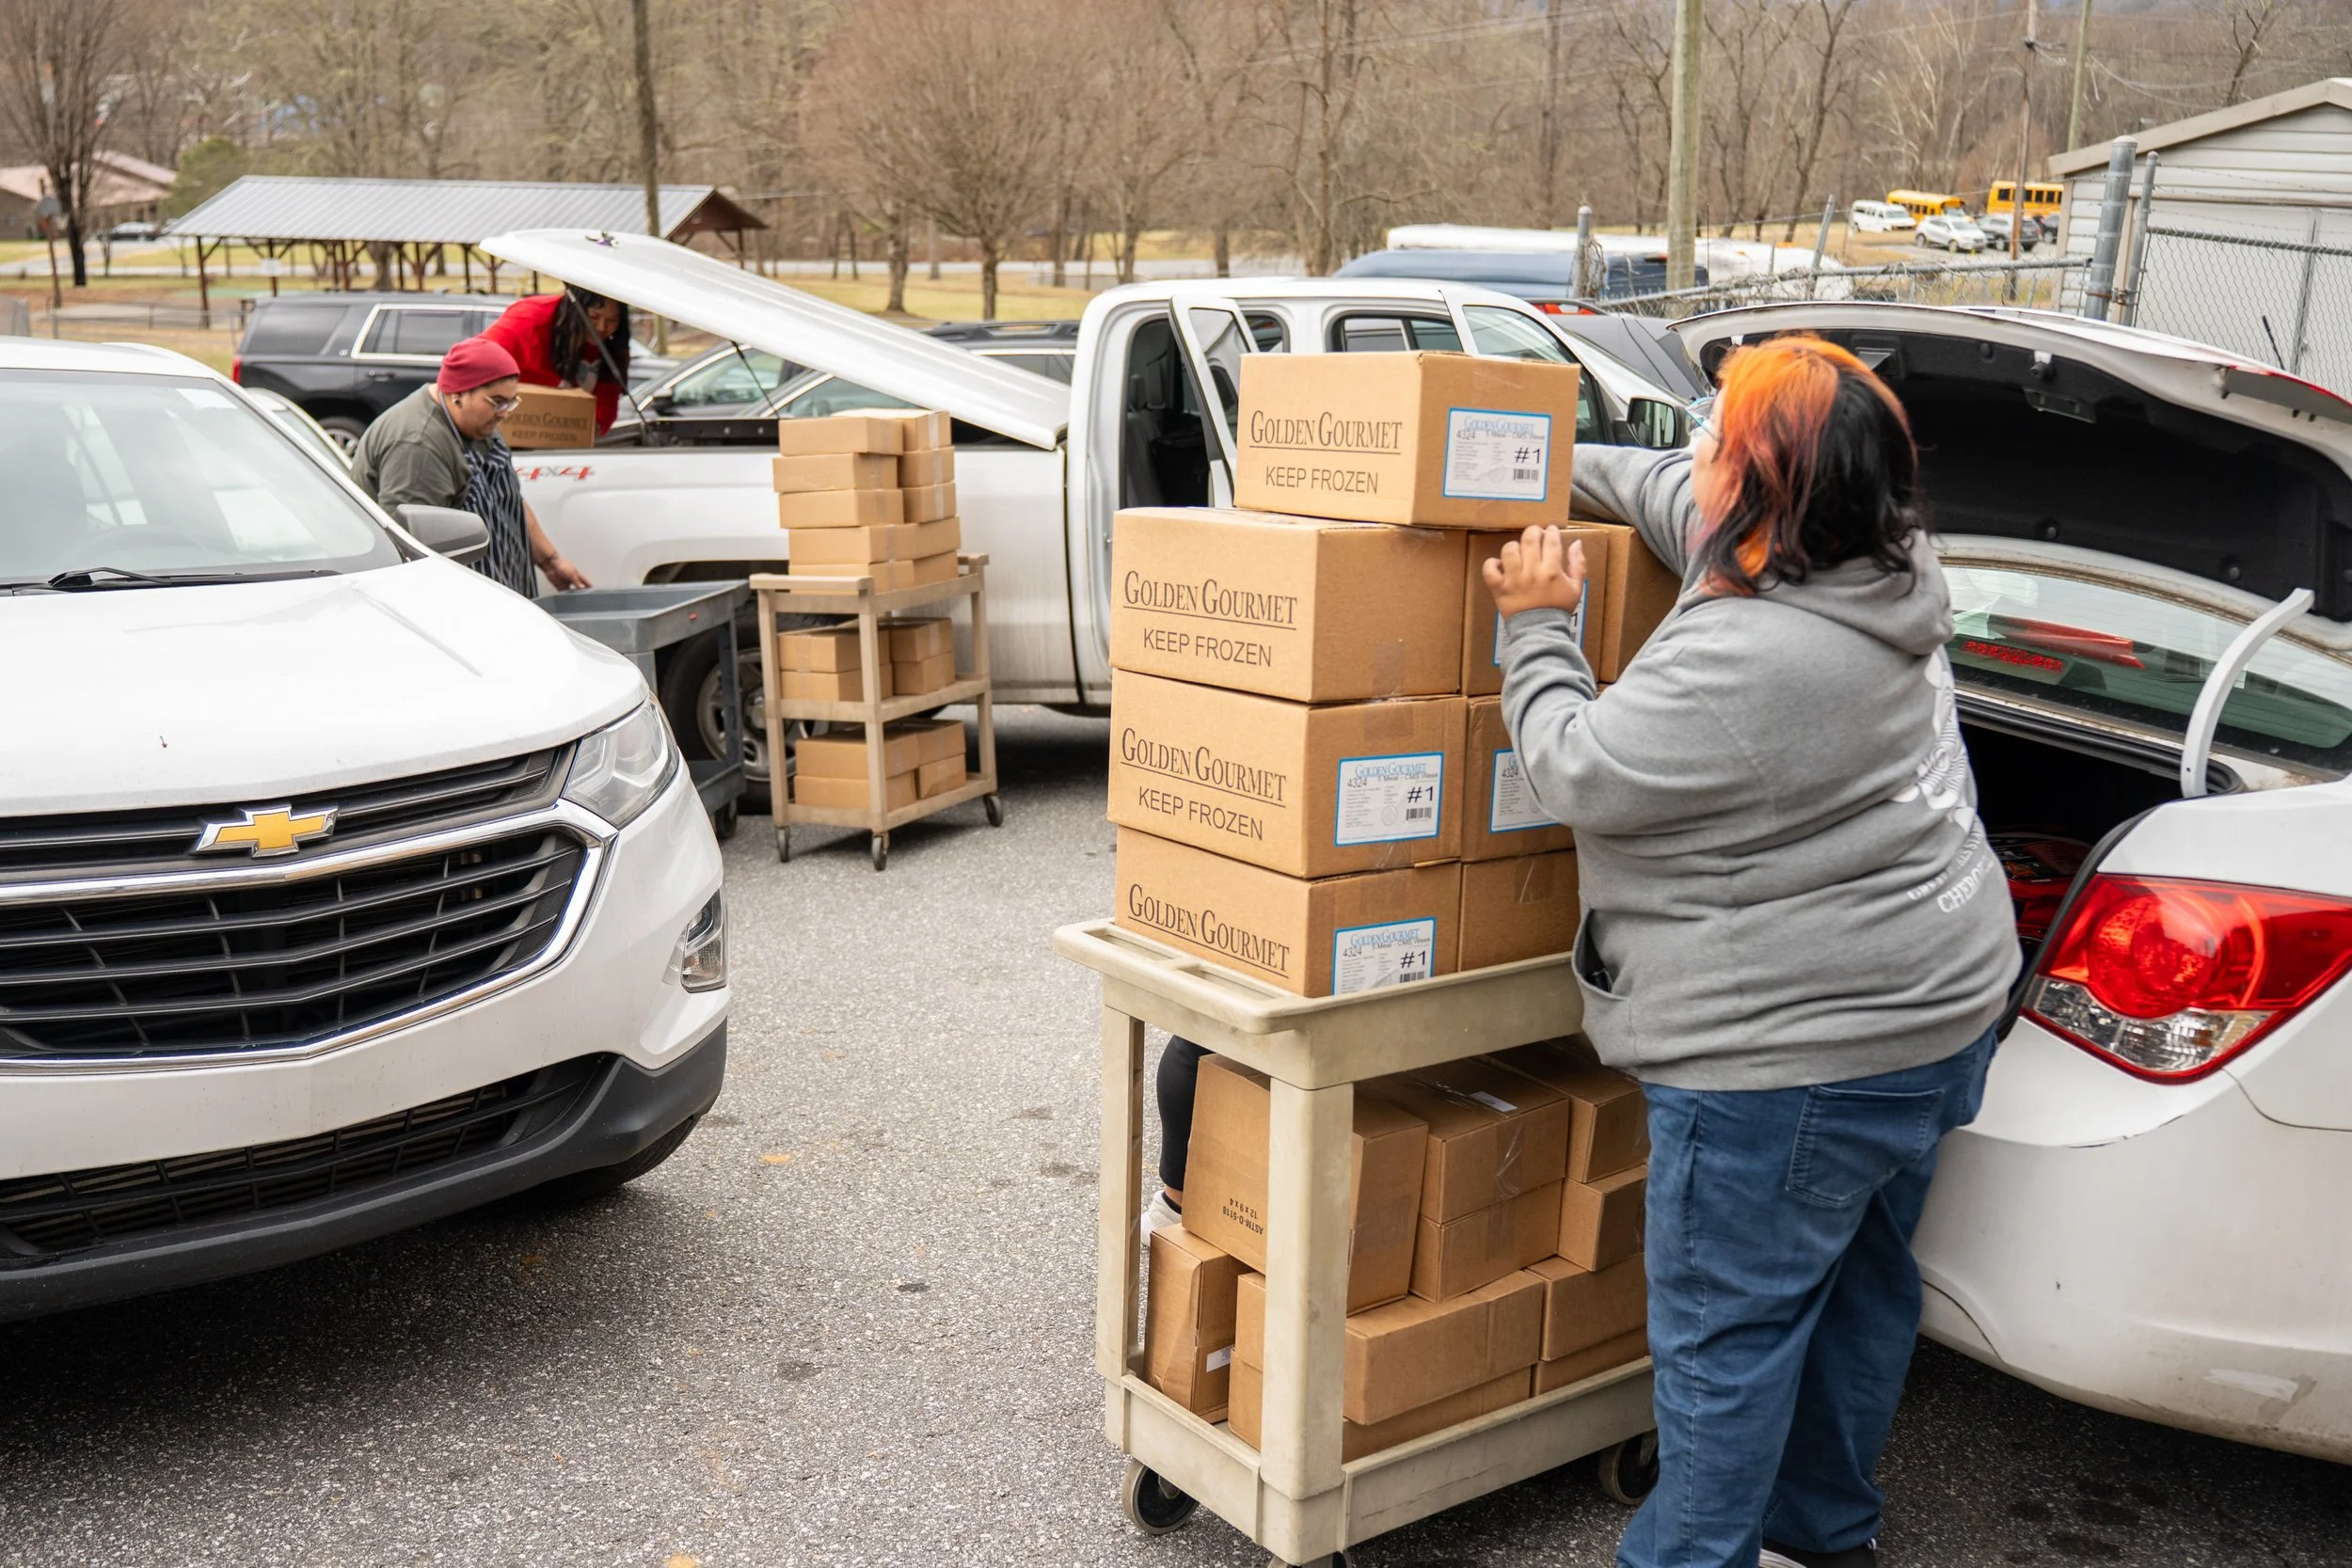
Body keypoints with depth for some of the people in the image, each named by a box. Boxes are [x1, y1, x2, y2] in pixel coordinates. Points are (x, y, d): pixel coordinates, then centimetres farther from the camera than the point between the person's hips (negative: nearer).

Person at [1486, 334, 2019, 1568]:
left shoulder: (1746, 665, -29)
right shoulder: (1884, 573, 2)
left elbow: (1576, 773, -16)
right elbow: (1668, 498, 18)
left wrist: (1536, 628, -2)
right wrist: (1556, 467, 26)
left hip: (1796, 1057, -10)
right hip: (1932, 1011, 10)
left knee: (1723, 1333, 4)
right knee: (1858, 1284, 23)